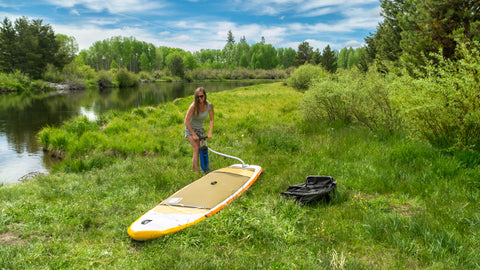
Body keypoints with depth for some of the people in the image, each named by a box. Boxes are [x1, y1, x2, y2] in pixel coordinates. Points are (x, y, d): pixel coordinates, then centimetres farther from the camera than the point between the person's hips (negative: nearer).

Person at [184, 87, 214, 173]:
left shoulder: (209, 105, -15)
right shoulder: (193, 106, -26)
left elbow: (211, 120, -5)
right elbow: (186, 121, -22)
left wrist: (210, 132, -13)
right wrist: (193, 134, -22)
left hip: (200, 129, 5)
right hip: (190, 128, -4)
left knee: (202, 149, 5)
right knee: (196, 149, -17)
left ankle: (193, 167, 24)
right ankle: (196, 172, -16)